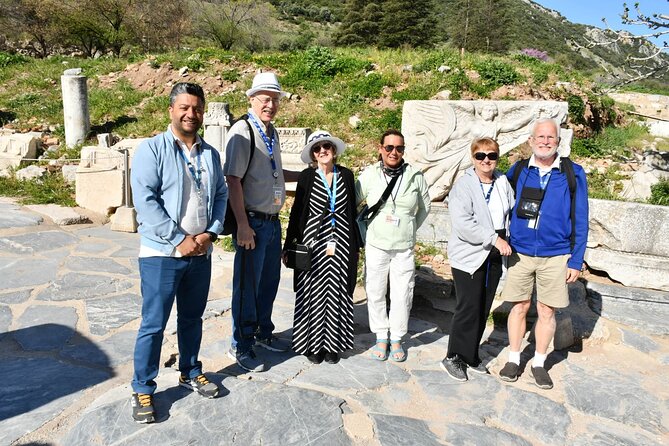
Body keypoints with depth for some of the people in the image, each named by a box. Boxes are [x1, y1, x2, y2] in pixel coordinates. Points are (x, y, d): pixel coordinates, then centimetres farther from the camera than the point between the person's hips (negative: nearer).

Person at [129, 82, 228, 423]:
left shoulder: (210, 154, 9)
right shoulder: (151, 149, -7)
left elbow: (221, 195, 10)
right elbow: (145, 200, -15)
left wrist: (210, 233, -6)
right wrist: (179, 240, -16)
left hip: (200, 253, 5)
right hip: (162, 253, -5)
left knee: (192, 318, 18)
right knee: (154, 324, 2)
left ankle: (190, 373, 36)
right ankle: (142, 389, 18)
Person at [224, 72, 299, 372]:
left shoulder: (272, 132, 13)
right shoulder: (243, 131, -13)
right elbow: (233, 180, -18)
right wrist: (243, 225, -21)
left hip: (273, 221, 8)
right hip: (252, 222, -8)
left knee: (269, 282, 18)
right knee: (247, 285, 3)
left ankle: (263, 333, 37)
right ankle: (240, 346, 20)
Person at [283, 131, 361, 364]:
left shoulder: (346, 175, 5)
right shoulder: (307, 177, -1)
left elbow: (352, 211, 10)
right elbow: (296, 212, 1)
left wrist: (356, 244, 9)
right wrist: (289, 245, -1)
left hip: (341, 246, 2)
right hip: (314, 244, -2)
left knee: (337, 293, 7)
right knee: (313, 294, 4)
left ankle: (333, 344, 20)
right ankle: (313, 344, 17)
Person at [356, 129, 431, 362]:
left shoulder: (414, 176, -2)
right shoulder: (369, 174, -4)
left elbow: (424, 207, 13)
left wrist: (410, 229, 12)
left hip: (404, 247, 0)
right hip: (375, 245, 0)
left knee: (402, 294, 5)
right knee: (376, 293, 7)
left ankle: (396, 339, 25)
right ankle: (381, 337, 25)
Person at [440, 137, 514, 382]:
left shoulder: (503, 182, 7)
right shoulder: (464, 185, -11)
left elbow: (512, 212, 19)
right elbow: (462, 224, -22)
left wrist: (507, 238, 2)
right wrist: (494, 239, -22)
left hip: (494, 256, 6)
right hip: (469, 257, -6)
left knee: (483, 309, 12)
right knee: (468, 309, -3)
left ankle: (471, 355, 27)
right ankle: (453, 357, 13)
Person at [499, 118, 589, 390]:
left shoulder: (573, 174, -2)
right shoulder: (518, 171, 1)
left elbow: (579, 220, 0)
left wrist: (576, 261, -3)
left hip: (556, 256, 0)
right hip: (520, 253, 1)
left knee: (547, 312, 8)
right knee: (519, 307, 8)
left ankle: (539, 363, 25)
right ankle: (514, 360, 24)